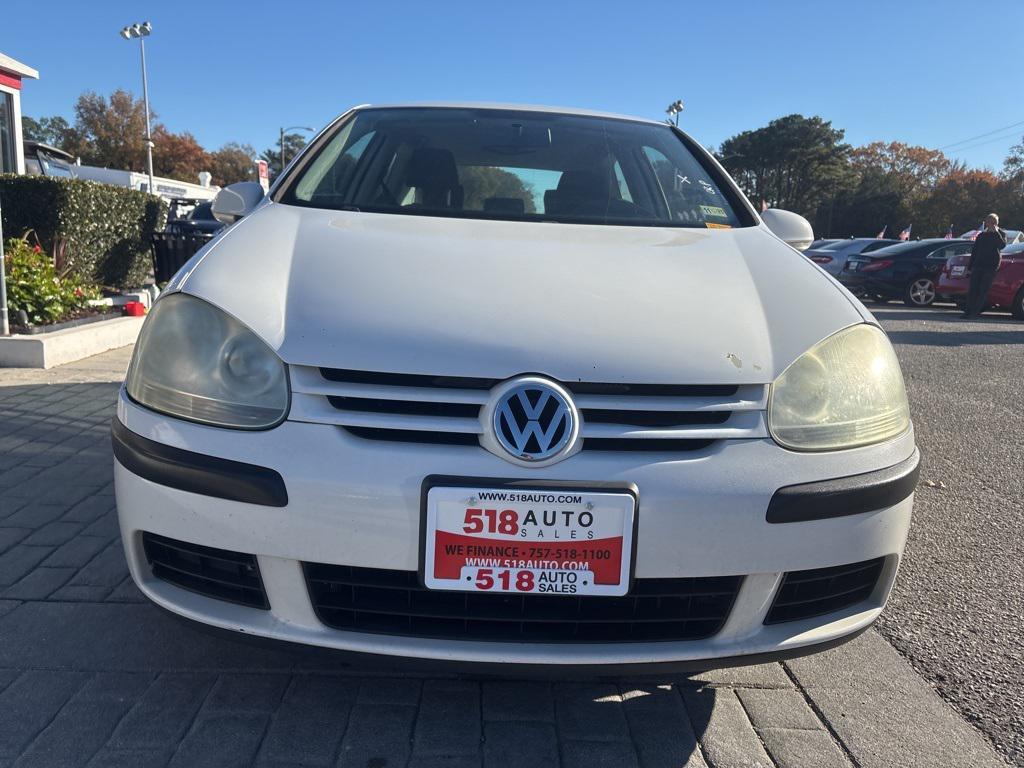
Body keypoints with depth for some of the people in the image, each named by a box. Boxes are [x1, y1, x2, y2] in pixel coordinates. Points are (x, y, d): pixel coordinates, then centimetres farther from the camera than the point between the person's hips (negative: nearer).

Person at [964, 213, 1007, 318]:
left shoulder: (1001, 234, 8)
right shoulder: (981, 235, 17)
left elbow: (1002, 245, -13)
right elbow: (974, 251, 17)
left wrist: (996, 233, -13)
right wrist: (970, 266, 11)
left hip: (991, 267, -3)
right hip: (978, 265, 3)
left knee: (983, 290, -7)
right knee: (973, 289, -4)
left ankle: (975, 311, -8)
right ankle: (969, 310, -5)